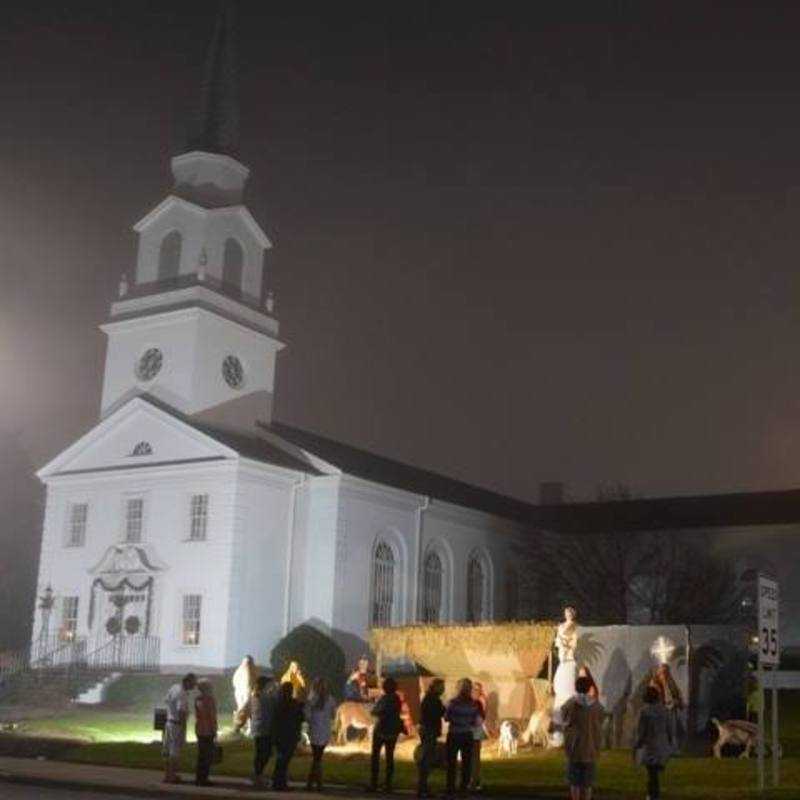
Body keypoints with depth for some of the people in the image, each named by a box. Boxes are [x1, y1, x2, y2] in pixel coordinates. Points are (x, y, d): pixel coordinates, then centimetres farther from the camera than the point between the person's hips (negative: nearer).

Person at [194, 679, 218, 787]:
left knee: (201, 754, 16)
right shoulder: (210, 699, -15)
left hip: (199, 729, 8)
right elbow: (212, 716, -17)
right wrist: (215, 731, -12)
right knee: (208, 755, -3)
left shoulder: (197, 699, 9)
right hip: (208, 730, -8)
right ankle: (203, 779, -3)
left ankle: (198, 778, 19)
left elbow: (197, 715, 13)